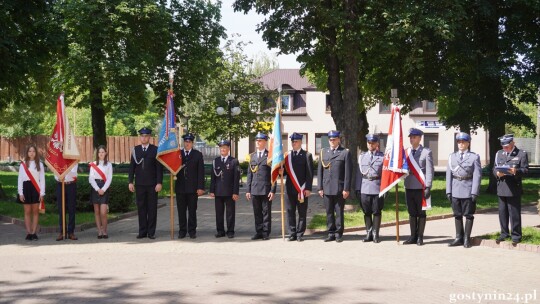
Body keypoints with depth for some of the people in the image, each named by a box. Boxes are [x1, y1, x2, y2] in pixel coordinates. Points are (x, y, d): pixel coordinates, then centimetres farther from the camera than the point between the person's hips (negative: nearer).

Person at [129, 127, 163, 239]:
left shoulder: (155, 150, 1)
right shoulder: (135, 150, 8)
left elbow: (159, 167, -1)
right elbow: (132, 167, 9)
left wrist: (159, 183, -8)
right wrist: (130, 181, 2)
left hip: (152, 184, -2)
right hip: (139, 184, 2)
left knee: (152, 208, 1)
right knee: (141, 208, 4)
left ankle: (151, 232, 6)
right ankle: (142, 231, 10)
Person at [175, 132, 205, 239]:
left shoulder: (198, 154, 5)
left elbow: (201, 172, 0)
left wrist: (200, 187, -6)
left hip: (193, 188, -1)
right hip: (180, 187, 1)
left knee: (192, 211, 3)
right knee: (181, 211, 5)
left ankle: (192, 231, 11)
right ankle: (182, 231, 12)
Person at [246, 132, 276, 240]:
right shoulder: (252, 156, 13)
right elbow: (249, 173, 13)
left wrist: (273, 190, -9)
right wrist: (248, 190, 8)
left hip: (266, 189, -4)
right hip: (254, 189, 4)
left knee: (266, 212, 2)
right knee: (257, 212, 7)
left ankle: (266, 233, 8)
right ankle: (259, 232, 14)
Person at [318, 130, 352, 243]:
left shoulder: (345, 152, 0)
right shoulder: (323, 152, 12)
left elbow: (348, 172, -4)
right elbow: (320, 171, 12)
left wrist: (346, 189, -9)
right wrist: (320, 188, 6)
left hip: (339, 189, -3)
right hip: (327, 189, 3)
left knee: (339, 212, 2)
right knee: (329, 212, 7)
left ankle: (339, 234, 10)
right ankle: (331, 233, 14)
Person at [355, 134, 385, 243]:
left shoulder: (383, 156, 2)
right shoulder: (362, 156, 11)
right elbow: (359, 172, 10)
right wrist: (357, 188, 5)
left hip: (378, 188, -2)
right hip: (365, 188, 2)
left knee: (377, 212, 2)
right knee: (366, 212, 6)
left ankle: (375, 234, 10)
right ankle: (368, 233, 15)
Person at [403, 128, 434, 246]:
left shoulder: (426, 152, -1)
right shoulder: (406, 152, 10)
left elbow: (430, 171, -5)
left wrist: (428, 187, -11)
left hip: (421, 187, -4)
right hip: (409, 187, 4)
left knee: (421, 213, 2)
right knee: (412, 213, 9)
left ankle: (420, 237, 7)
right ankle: (413, 236, 15)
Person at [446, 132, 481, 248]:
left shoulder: (474, 157, 0)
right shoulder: (452, 156, 10)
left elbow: (477, 175, -5)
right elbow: (449, 174, 9)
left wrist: (474, 192, -12)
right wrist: (448, 191, 2)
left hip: (468, 190, -3)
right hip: (455, 190, 3)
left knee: (468, 215, 2)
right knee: (457, 215, 8)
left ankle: (467, 239, 8)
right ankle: (458, 238, 16)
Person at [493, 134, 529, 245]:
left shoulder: (522, 154, 0)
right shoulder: (499, 154, 14)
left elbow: (525, 170, -6)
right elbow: (494, 168, 13)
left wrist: (516, 171, -25)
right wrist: (497, 173, -9)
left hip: (514, 189, -5)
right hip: (501, 188, 5)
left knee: (514, 213, -1)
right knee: (502, 212, 11)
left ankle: (516, 236, 7)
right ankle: (504, 233, 22)